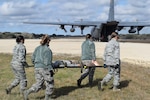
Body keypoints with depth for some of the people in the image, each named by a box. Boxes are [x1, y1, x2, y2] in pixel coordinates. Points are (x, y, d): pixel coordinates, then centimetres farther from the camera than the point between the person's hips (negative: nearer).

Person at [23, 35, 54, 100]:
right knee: (50, 84, 11)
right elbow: (47, 62, -18)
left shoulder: (37, 48, 8)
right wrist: (50, 70, -14)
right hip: (44, 68, -7)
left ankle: (27, 92, -5)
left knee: (39, 84, 13)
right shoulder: (47, 50, -13)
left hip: (37, 68, 7)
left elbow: (33, 58, 11)